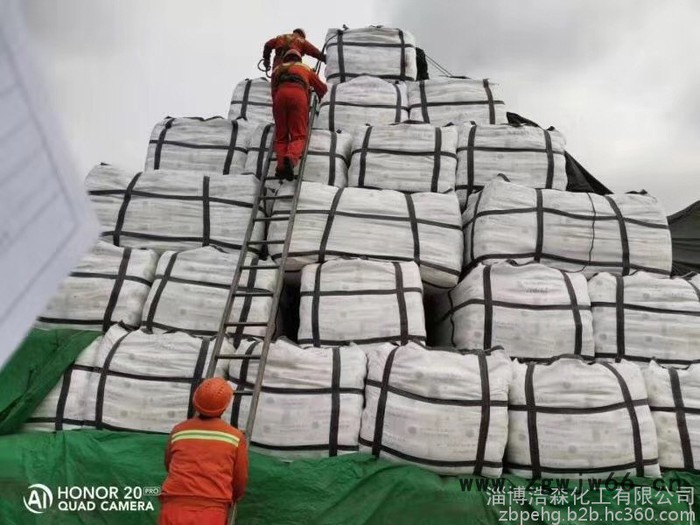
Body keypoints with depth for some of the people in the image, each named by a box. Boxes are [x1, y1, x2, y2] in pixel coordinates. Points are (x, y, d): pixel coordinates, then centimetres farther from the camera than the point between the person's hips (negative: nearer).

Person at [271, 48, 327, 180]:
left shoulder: (278, 69, 36)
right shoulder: (306, 68, 35)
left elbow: (274, 91, 34)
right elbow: (323, 88, 41)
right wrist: (320, 95, 63)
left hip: (280, 95, 1)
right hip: (299, 95, -1)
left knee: (281, 136, 6)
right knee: (298, 135, -6)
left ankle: (281, 165, -20)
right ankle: (291, 157, -37)